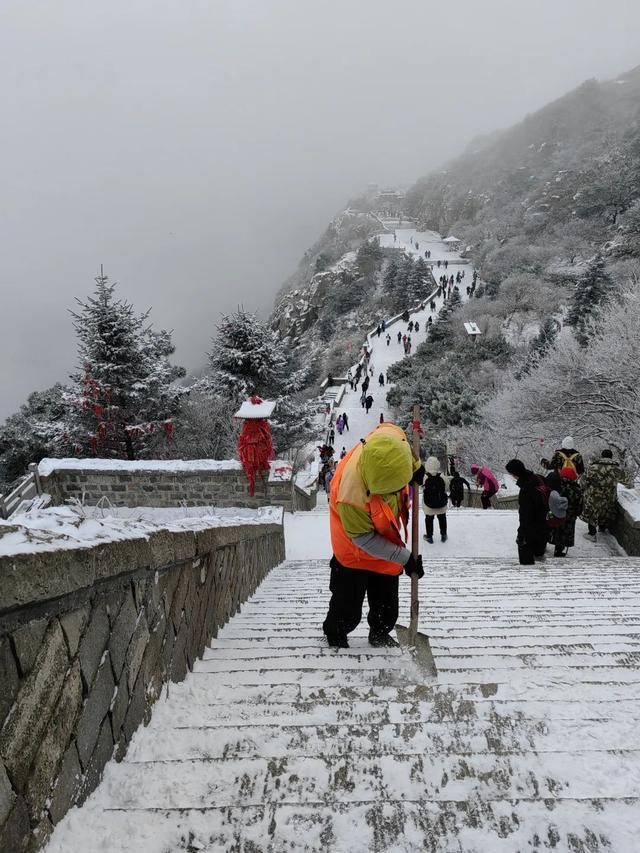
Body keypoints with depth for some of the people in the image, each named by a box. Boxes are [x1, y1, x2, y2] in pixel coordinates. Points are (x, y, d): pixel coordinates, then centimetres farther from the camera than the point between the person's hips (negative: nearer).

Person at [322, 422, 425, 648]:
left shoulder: (388, 440, -30)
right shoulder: (352, 497, -44)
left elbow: (390, 427, -2)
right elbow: (365, 539, -27)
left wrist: (416, 465, -9)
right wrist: (404, 558, -24)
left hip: (386, 548, 6)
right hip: (356, 554, -6)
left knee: (387, 605, 21)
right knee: (349, 611, 13)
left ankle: (380, 634, 49)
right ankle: (335, 636, 44)